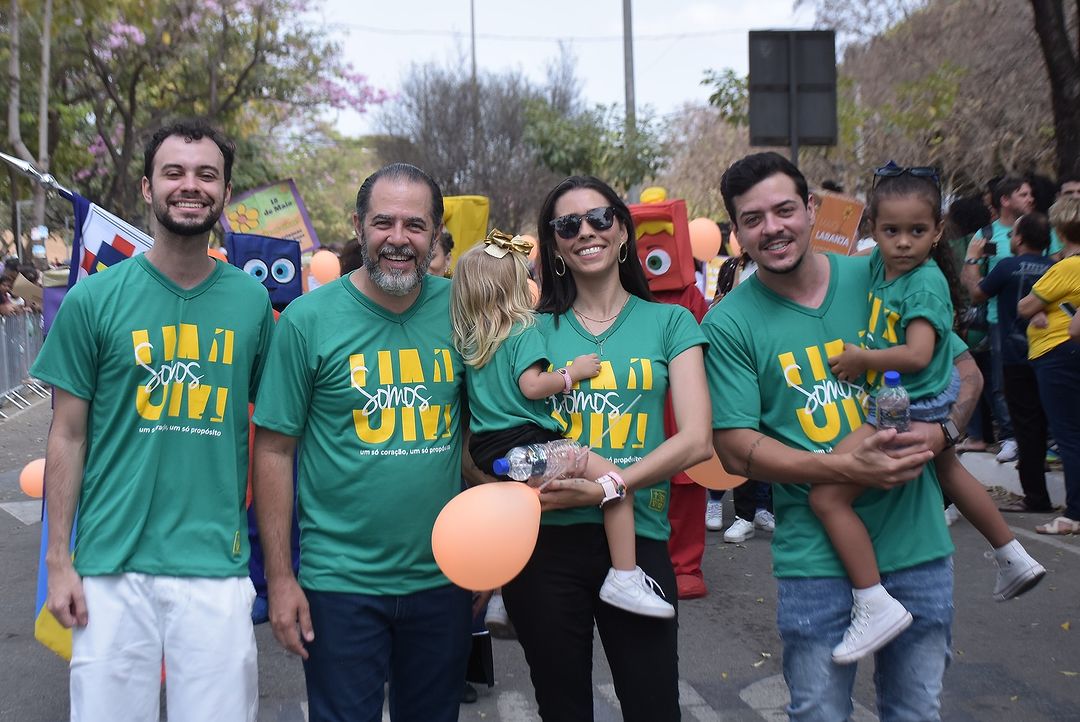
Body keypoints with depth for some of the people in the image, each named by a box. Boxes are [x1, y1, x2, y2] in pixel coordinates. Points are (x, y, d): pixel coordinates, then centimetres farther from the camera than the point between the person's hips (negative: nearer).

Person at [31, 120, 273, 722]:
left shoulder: (252, 301, 3)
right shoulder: (93, 299, -1)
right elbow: (68, 435, 2)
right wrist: (59, 560, -1)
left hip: (217, 567, 1)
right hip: (112, 565, -1)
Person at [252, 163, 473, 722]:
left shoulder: (459, 310, -1)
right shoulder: (307, 319, -8)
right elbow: (274, 450, -5)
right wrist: (279, 576, -7)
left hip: (443, 577, 3)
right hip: (340, 582, -3)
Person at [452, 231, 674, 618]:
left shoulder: (468, 340, 14)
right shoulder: (523, 331, -7)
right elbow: (531, 386, -17)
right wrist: (573, 372, -7)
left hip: (484, 449, 9)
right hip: (528, 440, -9)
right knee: (615, 480, -12)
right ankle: (624, 578, -19)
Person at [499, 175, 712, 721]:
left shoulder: (669, 322, 6)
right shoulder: (536, 329, 7)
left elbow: (696, 440, -5)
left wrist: (604, 489, -16)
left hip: (638, 539, -1)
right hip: (546, 540, 1)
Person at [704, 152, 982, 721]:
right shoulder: (729, 324, -7)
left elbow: (965, 371, 9)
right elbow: (736, 450, -9)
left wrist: (940, 432, -12)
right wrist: (848, 468, -20)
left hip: (918, 543, 3)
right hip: (816, 559, -2)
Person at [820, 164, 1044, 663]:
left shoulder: (925, 283, -21)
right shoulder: (880, 263, 1)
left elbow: (916, 356, -32)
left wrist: (860, 359, -20)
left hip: (911, 411, -11)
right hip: (927, 406, 11)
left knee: (827, 497, -17)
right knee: (948, 471, 35)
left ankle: (875, 607, -16)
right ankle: (1014, 559, 55)